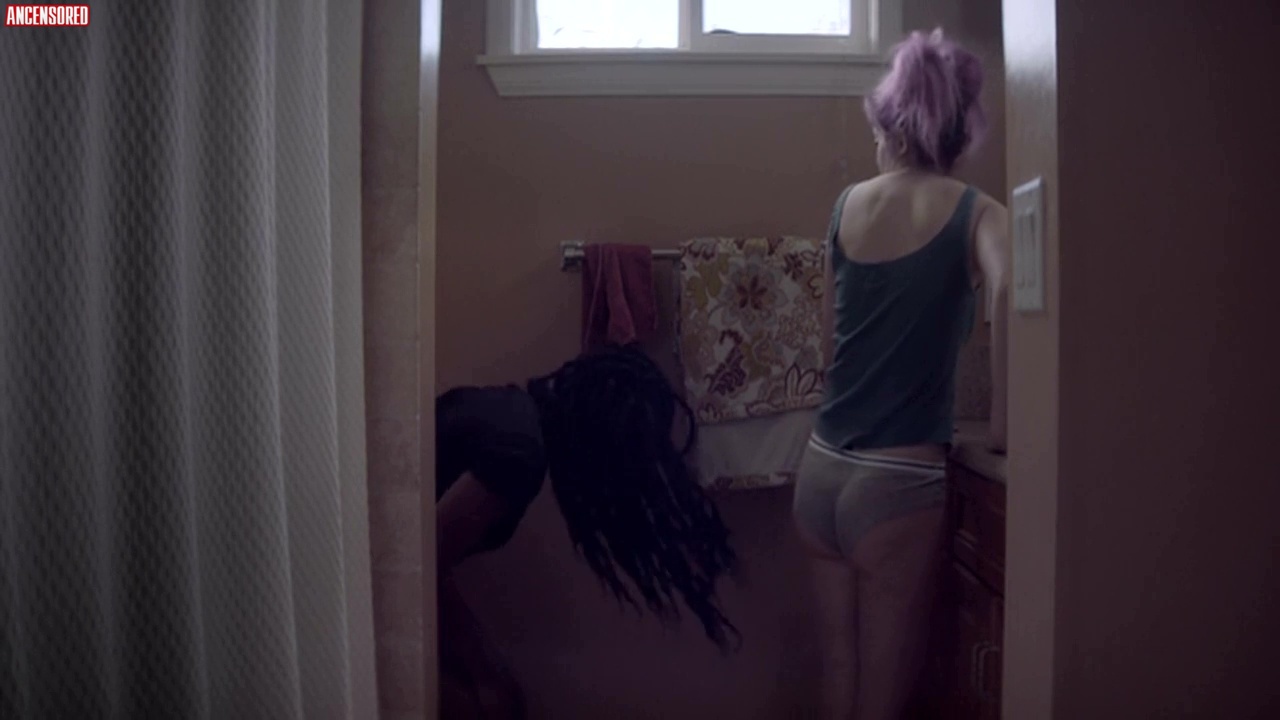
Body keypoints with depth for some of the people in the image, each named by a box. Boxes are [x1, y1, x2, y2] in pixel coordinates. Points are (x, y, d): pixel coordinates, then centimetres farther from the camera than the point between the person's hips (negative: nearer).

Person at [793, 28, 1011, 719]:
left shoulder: (847, 204, 7)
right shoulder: (976, 212, -4)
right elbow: (1008, 289, -27)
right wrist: (1001, 425, -17)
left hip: (820, 472, 5)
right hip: (897, 483, -4)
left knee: (851, 647, 28)